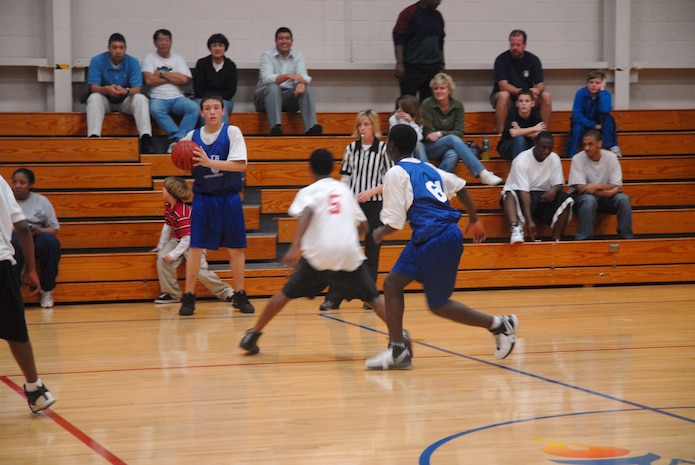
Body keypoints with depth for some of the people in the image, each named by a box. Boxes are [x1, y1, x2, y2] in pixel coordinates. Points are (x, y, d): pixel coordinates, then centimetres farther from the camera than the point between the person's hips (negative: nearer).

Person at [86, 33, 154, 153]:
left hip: (125, 100, 1)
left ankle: (146, 139, -41)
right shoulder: (97, 61, -10)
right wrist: (107, 89, -41)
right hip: (105, 100, -1)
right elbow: (93, 88, -17)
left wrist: (126, 91, -40)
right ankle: (93, 138, -45)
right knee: (94, 98, -33)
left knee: (141, 99, -30)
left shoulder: (132, 62, -8)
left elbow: (137, 89, -15)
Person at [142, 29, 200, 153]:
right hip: (158, 98, -2)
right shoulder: (150, 59, 11)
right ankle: (177, 137, -38)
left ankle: (177, 139, -36)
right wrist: (174, 78, 1)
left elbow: (184, 79, 0)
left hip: (178, 98, 2)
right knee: (156, 110, -38)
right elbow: (149, 80, -5)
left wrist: (161, 74, 0)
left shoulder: (178, 59, 17)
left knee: (194, 108, -29)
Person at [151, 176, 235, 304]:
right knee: (162, 258, -16)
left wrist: (174, 255, -29)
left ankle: (226, 292, 0)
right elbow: (167, 226, 12)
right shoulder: (168, 206, -2)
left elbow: (187, 238, -31)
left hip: (192, 241, -8)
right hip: (178, 239, 8)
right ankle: (171, 294, -8)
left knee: (200, 270, -19)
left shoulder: (182, 213, -30)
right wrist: (161, 246, 14)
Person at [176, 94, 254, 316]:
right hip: (203, 198, 1)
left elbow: (240, 165, -15)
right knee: (195, 247, -4)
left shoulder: (232, 132, -5)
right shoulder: (192, 137, 4)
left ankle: (240, 296, 16)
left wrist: (209, 162, -24)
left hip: (229, 198, -1)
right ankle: (188, 298, 1)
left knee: (236, 248, 4)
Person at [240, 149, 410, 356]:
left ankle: (253, 335, 16)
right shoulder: (345, 189, 20)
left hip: (318, 253, -2)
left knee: (286, 293, 15)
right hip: (350, 253, 2)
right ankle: (400, 334, -6)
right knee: (373, 297, 13)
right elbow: (363, 226, 23)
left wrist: (295, 246, -27)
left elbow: (306, 214, -15)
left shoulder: (309, 191, 8)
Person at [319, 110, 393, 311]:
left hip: (375, 206, -2)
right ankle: (333, 298, -3)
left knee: (372, 251, 3)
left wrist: (372, 191, -16)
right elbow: (345, 178, 11)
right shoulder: (351, 148, 6)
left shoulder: (383, 149, -3)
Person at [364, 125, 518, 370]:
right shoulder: (426, 168, 16)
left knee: (438, 305, 2)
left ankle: (500, 325, 9)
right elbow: (460, 187, 22)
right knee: (392, 283, 10)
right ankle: (398, 350, 9)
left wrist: (378, 234, 10)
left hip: (436, 241, -9)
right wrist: (474, 220, 32)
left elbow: (395, 223, -11)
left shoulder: (395, 174, -8)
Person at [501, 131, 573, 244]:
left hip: (543, 196, 4)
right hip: (521, 197, -4)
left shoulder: (554, 159, 0)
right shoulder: (521, 161, -17)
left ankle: (556, 240, -26)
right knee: (510, 195, -37)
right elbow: (524, 192, -25)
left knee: (565, 200, -22)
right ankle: (516, 228, -60)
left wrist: (554, 189, -26)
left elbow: (558, 184, 3)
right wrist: (529, 221, -34)